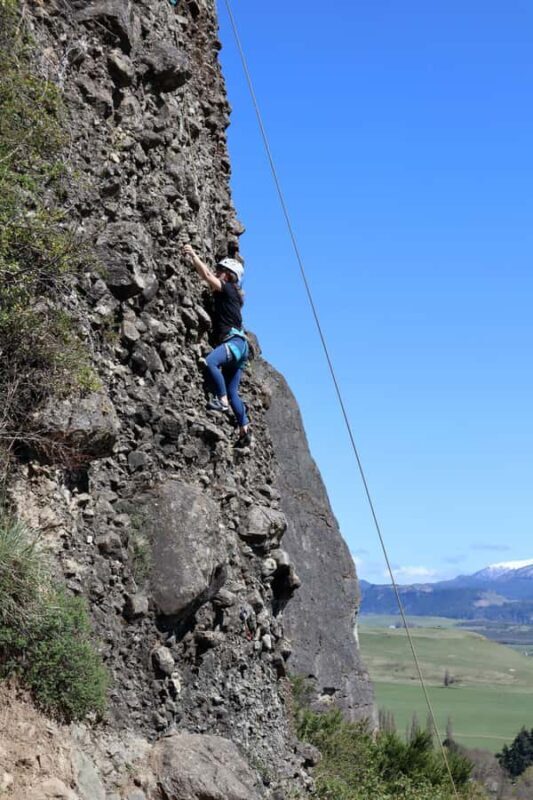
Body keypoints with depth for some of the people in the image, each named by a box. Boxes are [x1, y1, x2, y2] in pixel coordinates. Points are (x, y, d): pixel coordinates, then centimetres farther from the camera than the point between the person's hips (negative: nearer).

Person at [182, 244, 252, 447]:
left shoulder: (228, 289, 0)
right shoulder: (225, 293, 24)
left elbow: (206, 275, -6)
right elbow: (207, 275, 34)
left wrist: (193, 254, 3)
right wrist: (192, 260, 30)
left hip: (234, 342, -10)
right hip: (236, 346, 10)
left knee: (210, 361, -35)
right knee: (232, 391, 6)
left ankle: (222, 400, -33)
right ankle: (245, 430, 6)